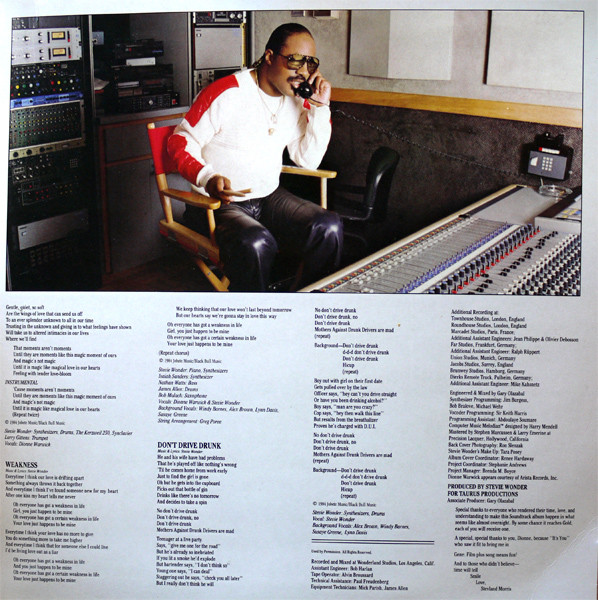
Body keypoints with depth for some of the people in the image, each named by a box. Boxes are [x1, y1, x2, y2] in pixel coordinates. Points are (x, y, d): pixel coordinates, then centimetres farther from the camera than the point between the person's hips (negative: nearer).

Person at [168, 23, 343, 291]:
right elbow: (180, 143, -8)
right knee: (256, 244, -38)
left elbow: (309, 160, 5)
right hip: (220, 203, -6)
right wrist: (208, 178, -27)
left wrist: (321, 107, -5)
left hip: (270, 198, 6)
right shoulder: (225, 93, -12)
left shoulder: (298, 101, 8)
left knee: (329, 228, -20)